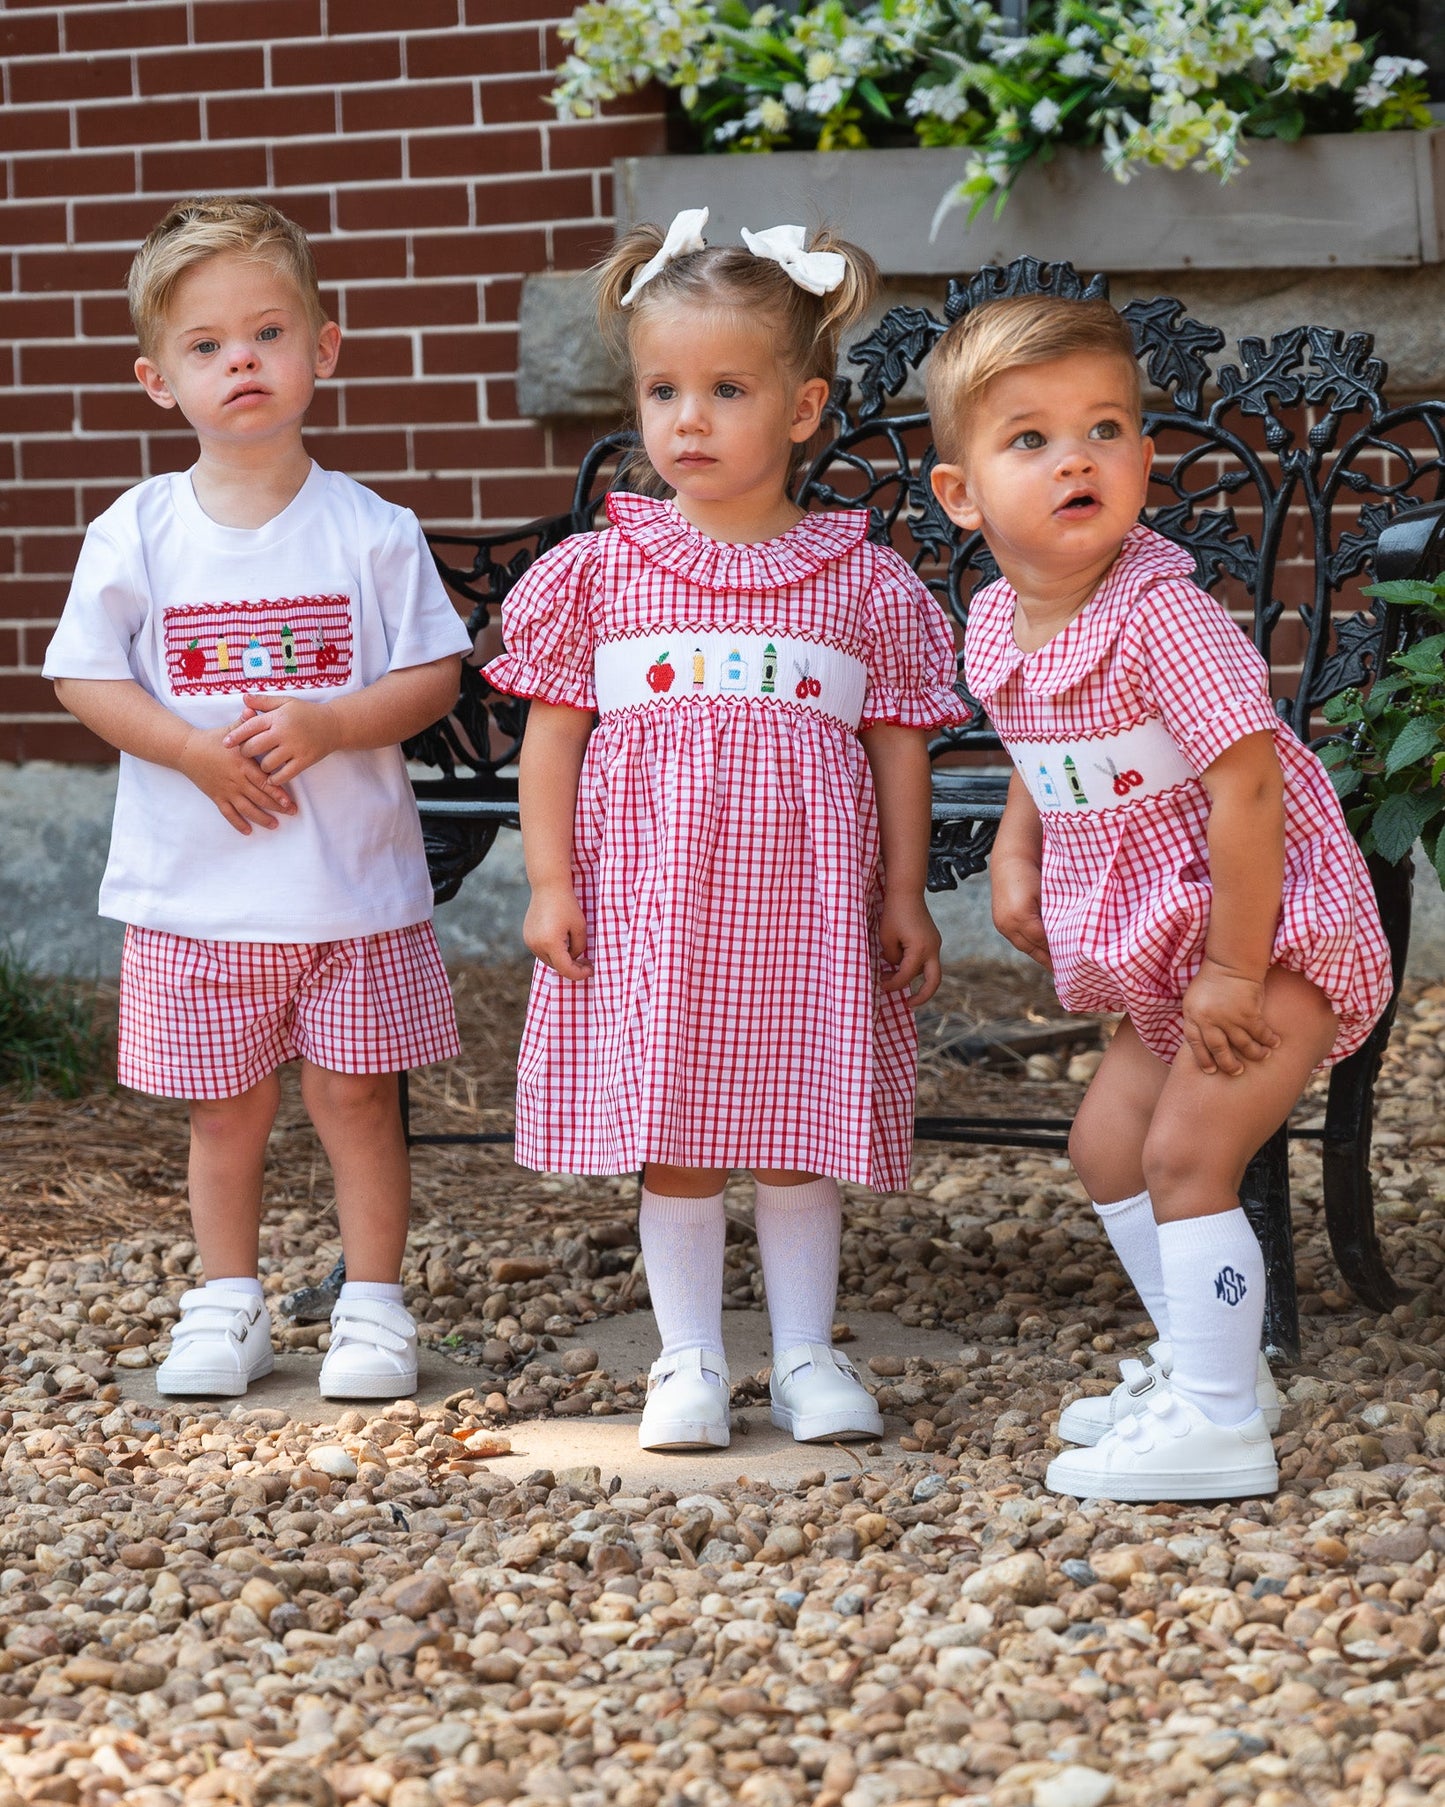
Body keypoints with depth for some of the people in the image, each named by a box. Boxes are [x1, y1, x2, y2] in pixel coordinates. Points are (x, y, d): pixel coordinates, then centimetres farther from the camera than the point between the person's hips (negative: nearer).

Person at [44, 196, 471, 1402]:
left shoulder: (368, 530, -5)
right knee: (228, 1109, 11)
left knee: (355, 1095, 5)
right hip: (196, 884, 1)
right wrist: (198, 748, -15)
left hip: (353, 881, -1)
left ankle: (373, 1307, 18)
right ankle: (227, 1306, 26)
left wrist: (326, 727, -21)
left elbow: (434, 676, -4)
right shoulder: (138, 533, -3)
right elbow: (85, 678, -1)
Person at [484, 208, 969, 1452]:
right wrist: (550, 881, -2)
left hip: (805, 888, 0)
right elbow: (553, 733, 4)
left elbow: (898, 743, 6)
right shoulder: (599, 571, 2)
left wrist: (905, 894, 4)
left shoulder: (863, 582, 3)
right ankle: (689, 1360, 15)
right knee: (669, 1131, 3)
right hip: (647, 886, 0)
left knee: (800, 1127, 6)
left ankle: (808, 1355, 18)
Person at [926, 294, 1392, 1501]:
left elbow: (1247, 781, -28)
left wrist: (1234, 971, -26)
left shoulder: (1162, 616, -26)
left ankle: (1217, 1427, -5)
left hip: (1269, 929, -9)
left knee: (1186, 1153, -13)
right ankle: (1209, 1363, 30)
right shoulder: (998, 629, 0)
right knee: (1108, 1140, 15)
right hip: (1156, 947, 9)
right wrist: (1016, 856, 3)